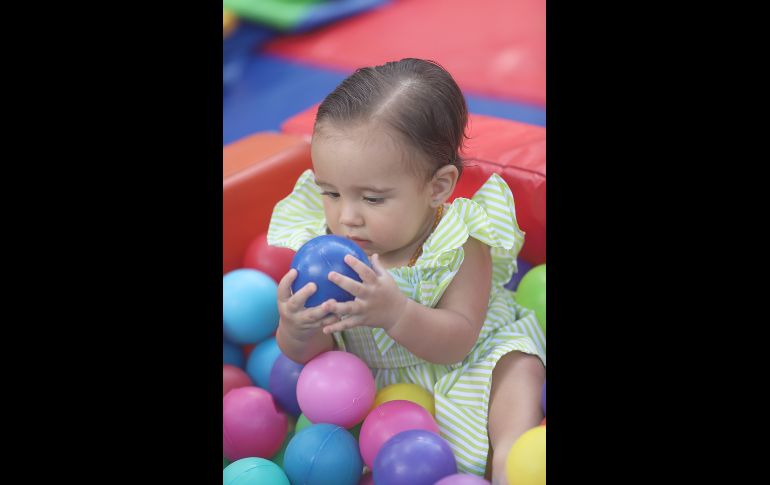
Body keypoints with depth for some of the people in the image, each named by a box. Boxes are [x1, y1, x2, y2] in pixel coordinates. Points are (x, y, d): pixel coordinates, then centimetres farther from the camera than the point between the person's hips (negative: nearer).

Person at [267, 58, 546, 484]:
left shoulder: (461, 243, -24)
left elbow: (458, 341, -27)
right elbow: (311, 352, -14)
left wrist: (395, 313, -47)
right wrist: (297, 331, -41)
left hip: (454, 363, -2)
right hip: (367, 375, 2)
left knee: (518, 366, -21)